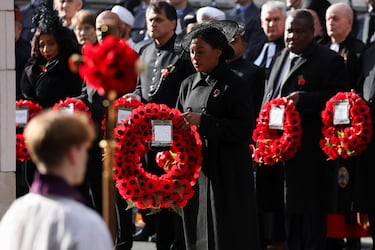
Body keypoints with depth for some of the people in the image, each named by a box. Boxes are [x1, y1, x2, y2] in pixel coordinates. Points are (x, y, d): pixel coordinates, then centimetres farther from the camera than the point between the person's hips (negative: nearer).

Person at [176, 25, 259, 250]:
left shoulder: (234, 85, -6)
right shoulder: (189, 85, 12)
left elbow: (244, 129, -13)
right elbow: (181, 125, 19)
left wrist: (202, 121, -19)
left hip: (226, 172, -6)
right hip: (193, 168, 6)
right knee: (198, 232, 6)